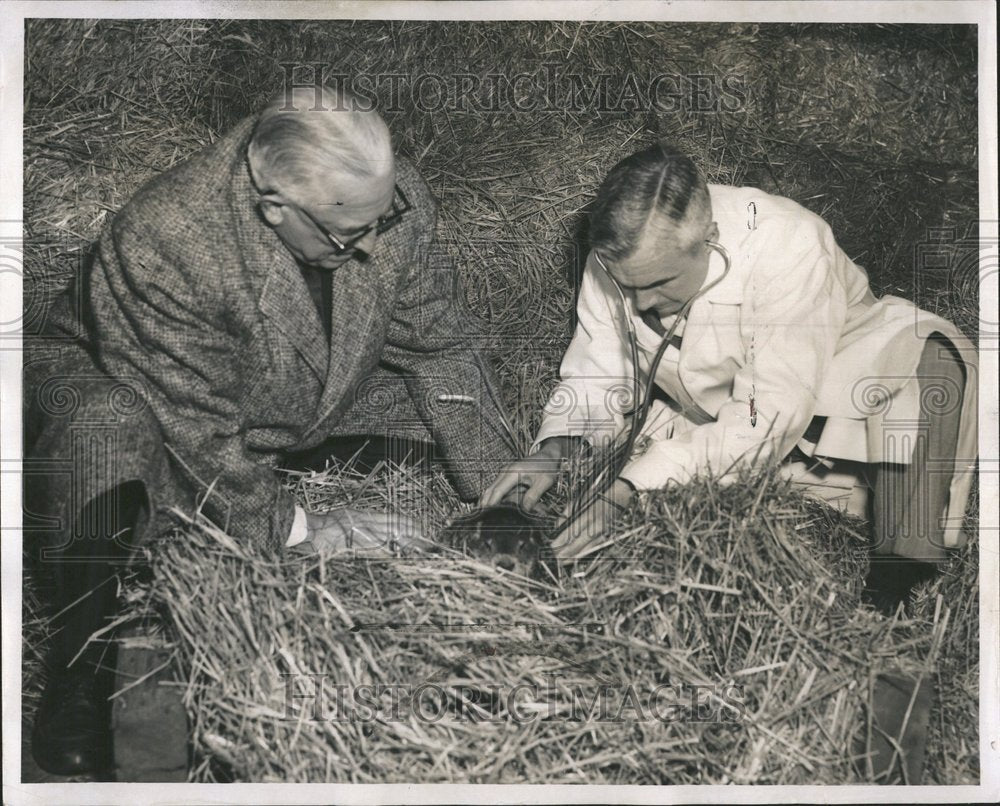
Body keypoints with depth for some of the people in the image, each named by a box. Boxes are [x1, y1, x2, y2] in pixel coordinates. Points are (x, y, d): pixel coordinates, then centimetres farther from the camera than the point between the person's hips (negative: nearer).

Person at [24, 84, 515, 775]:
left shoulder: (392, 196, -22)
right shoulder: (162, 243, -38)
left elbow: (436, 345, -12)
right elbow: (195, 428, -33)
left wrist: (505, 492, -16)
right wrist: (300, 532, -30)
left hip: (305, 407, 5)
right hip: (131, 385, -4)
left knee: (458, 382, -11)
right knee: (108, 440, -39)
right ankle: (84, 667, -16)